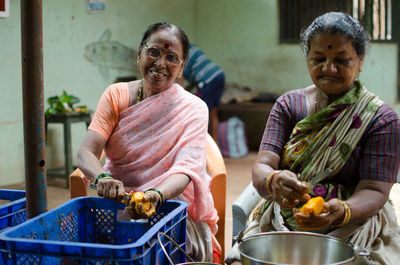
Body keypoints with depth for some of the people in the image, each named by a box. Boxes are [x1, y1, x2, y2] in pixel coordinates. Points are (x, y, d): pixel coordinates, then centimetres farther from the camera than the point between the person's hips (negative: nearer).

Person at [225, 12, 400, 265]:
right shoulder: (289, 104, 7)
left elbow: (374, 191, -9)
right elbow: (261, 168, -4)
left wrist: (342, 211, -32)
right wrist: (273, 181, -30)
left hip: (354, 228, -1)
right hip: (282, 224, 2)